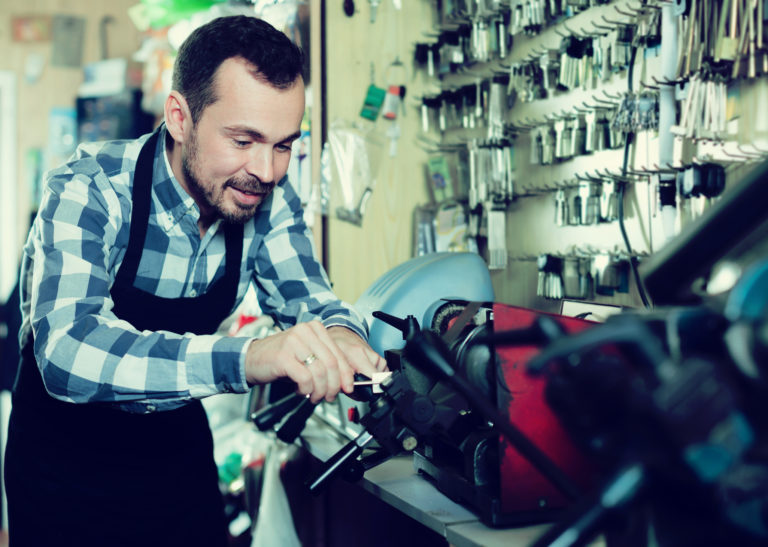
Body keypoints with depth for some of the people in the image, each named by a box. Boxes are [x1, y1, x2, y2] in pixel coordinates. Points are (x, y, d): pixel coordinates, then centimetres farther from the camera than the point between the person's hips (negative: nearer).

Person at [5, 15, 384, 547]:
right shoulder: (89, 191, -28)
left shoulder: (270, 200, -12)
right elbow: (67, 352, -41)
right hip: (67, 456, -4)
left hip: (180, 442, 4)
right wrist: (245, 357, -56)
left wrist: (340, 334, -33)